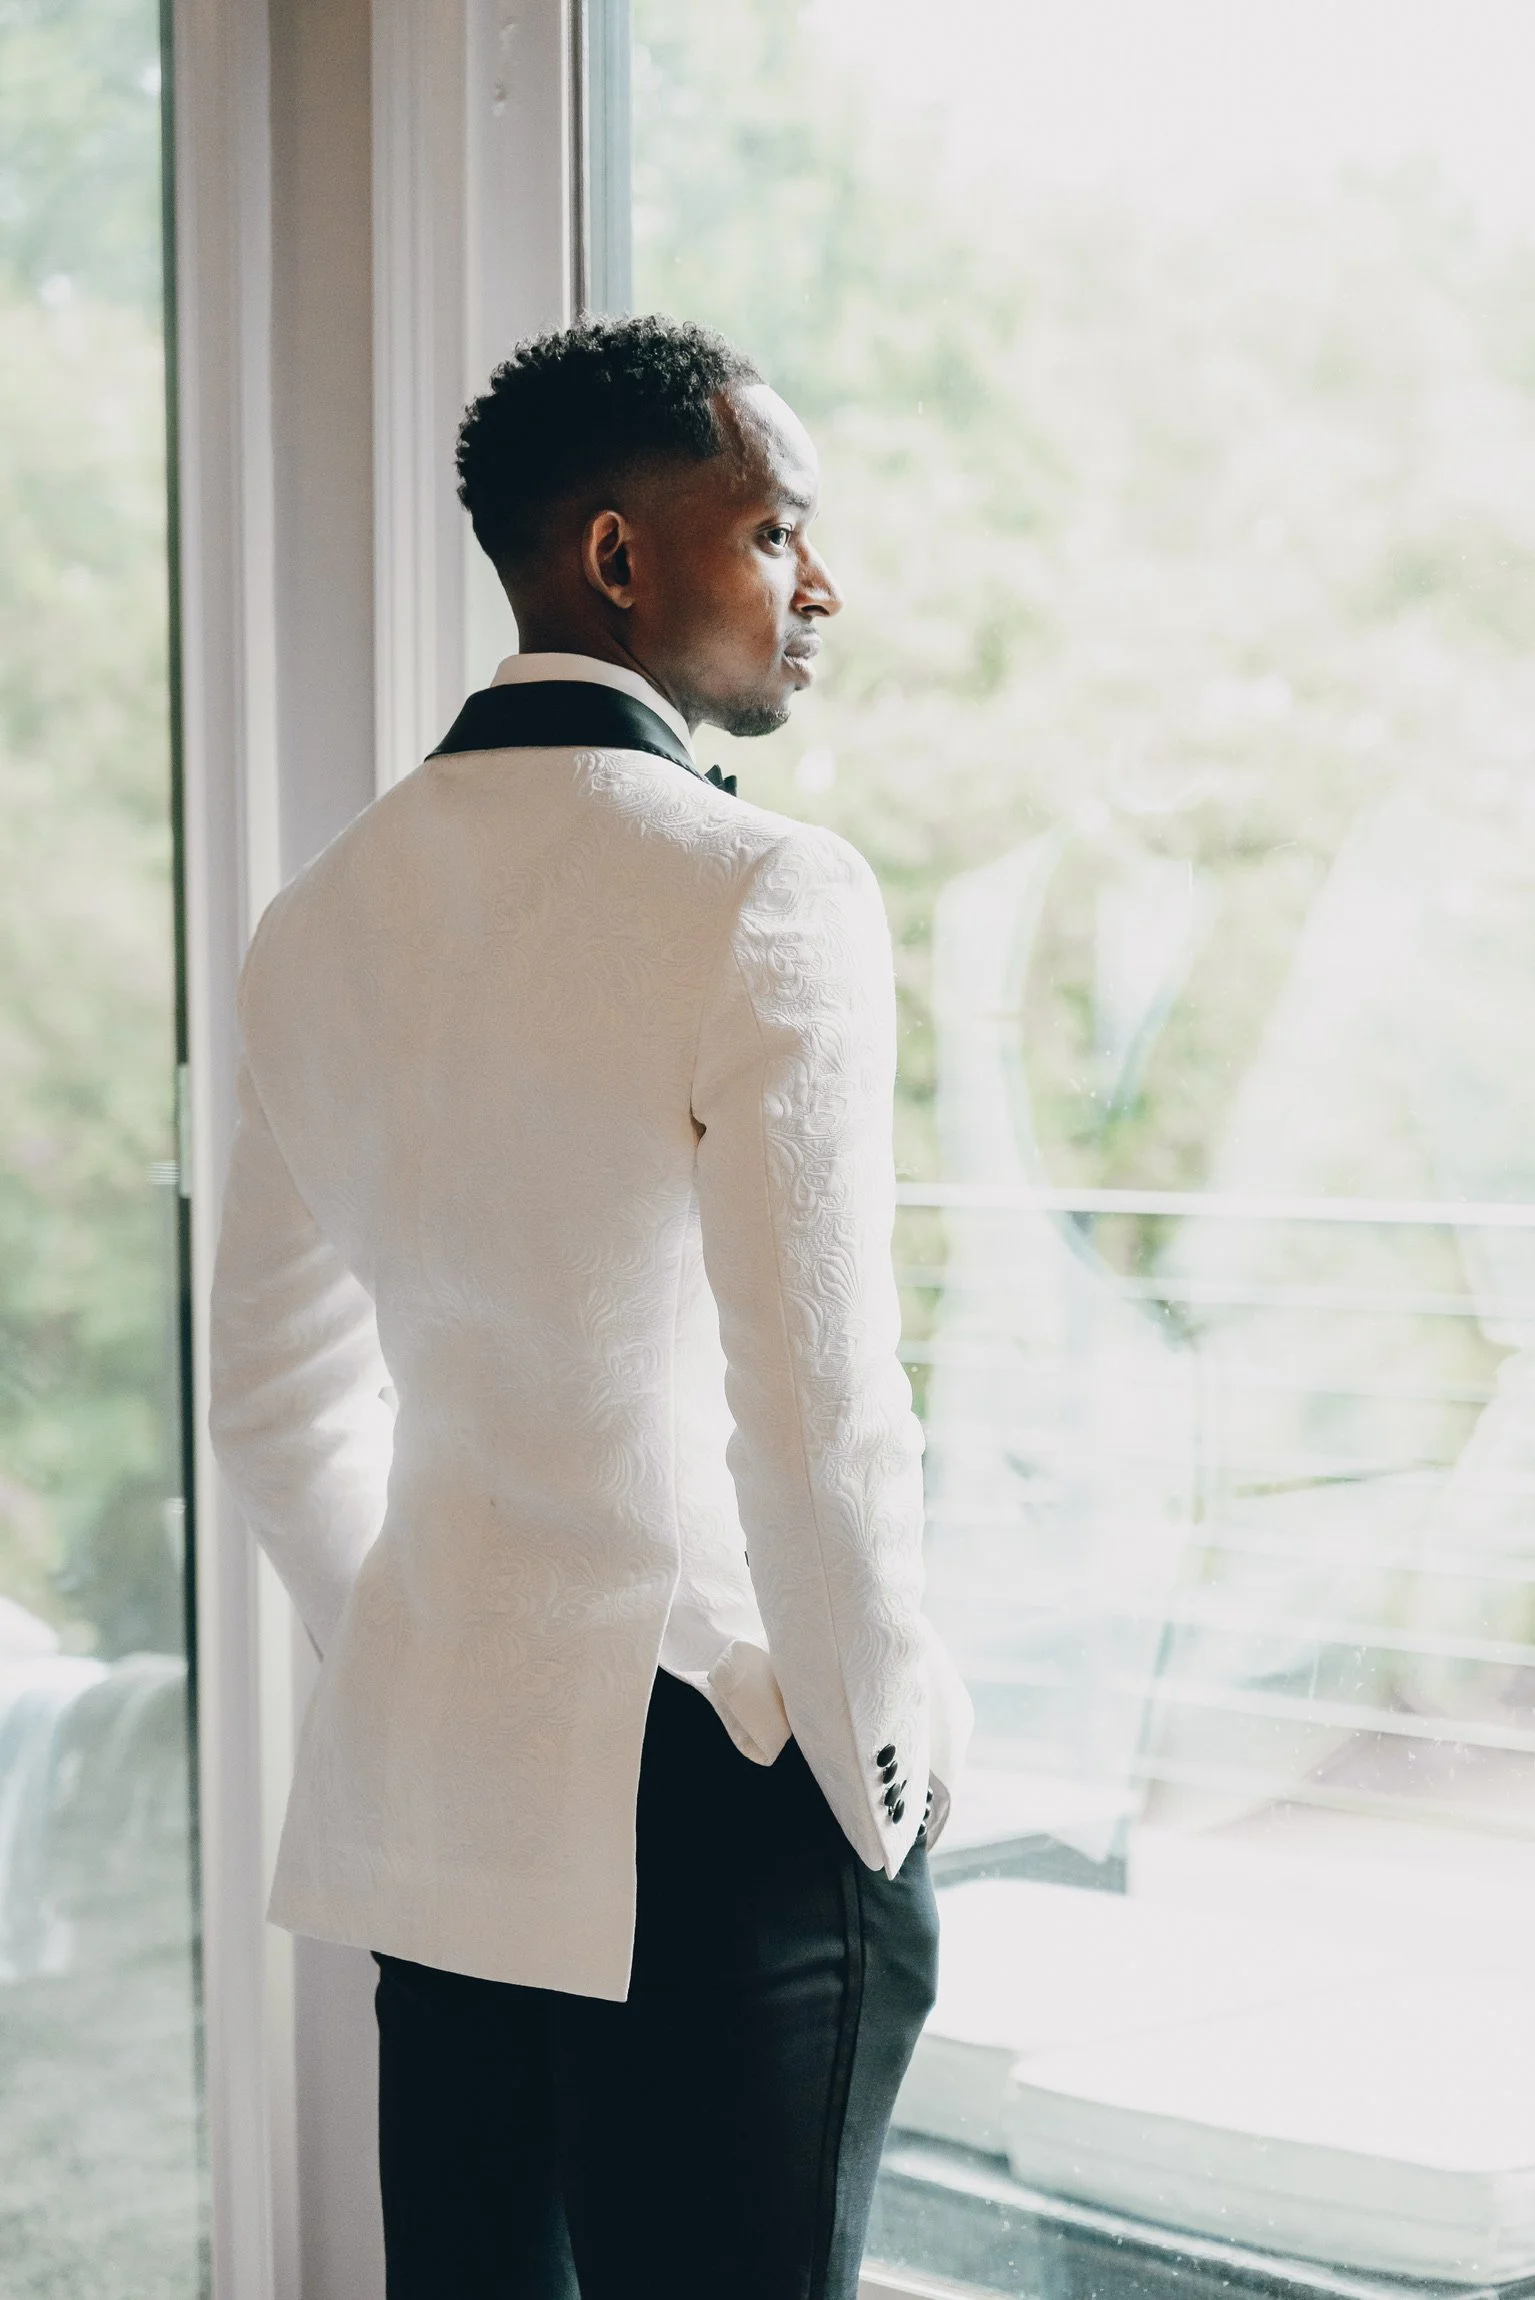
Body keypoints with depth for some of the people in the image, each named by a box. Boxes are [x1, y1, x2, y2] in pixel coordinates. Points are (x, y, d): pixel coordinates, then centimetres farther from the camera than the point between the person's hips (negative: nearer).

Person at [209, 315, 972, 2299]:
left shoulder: (326, 913, 7)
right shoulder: (766, 894, -15)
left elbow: (272, 1398, 14)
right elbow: (822, 1420, -20)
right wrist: (882, 1791, -6)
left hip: (421, 1776, 7)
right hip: (714, 1817, -7)